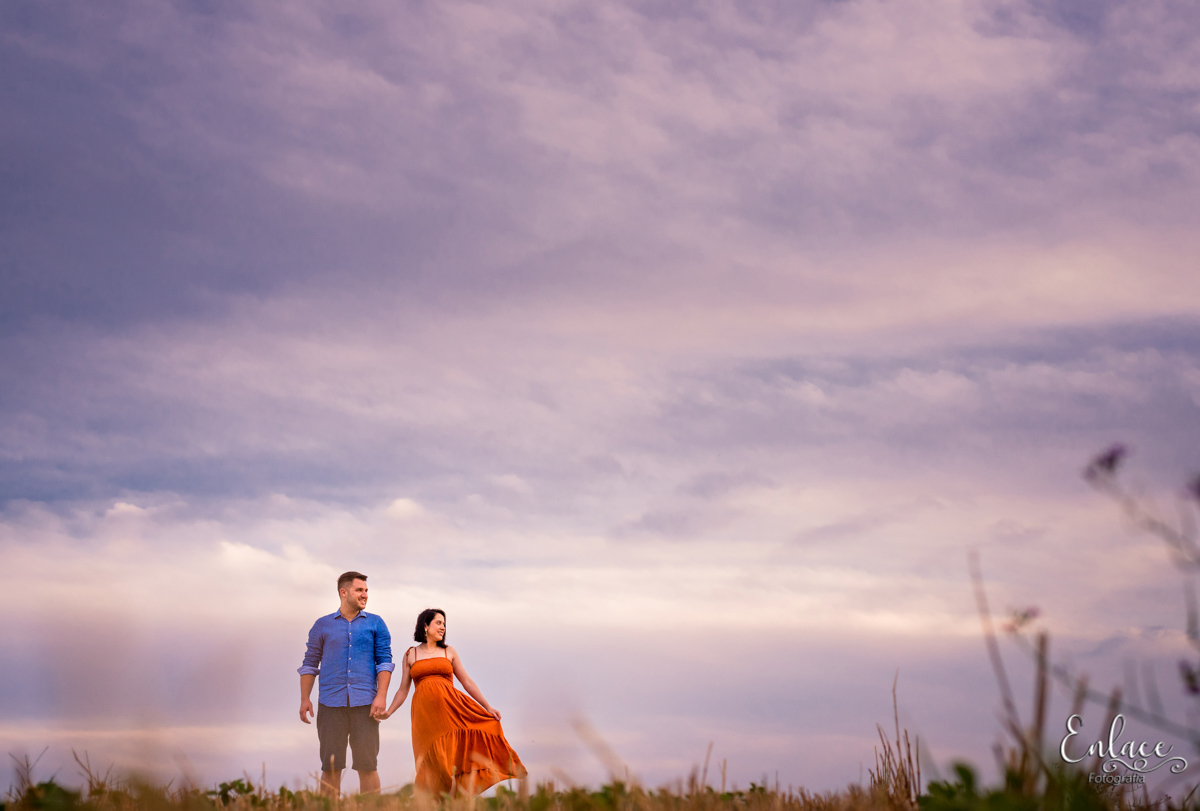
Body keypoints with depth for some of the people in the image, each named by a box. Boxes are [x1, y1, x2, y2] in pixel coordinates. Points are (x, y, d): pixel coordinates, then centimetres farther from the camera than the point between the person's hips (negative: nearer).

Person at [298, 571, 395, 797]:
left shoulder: (375, 624, 10)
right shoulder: (323, 625, 11)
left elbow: (385, 661, 4)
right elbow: (310, 664, 11)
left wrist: (381, 696, -8)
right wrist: (305, 698, 0)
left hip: (364, 703, 0)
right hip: (331, 704, 0)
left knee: (367, 764, -2)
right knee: (330, 765, 1)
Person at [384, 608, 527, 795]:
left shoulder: (449, 652, 15)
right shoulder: (410, 655, 13)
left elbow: (467, 682, 12)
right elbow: (403, 689, 13)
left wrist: (488, 707, 6)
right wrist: (388, 712, 0)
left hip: (450, 706, 0)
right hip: (425, 711, 0)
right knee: (434, 762, -5)